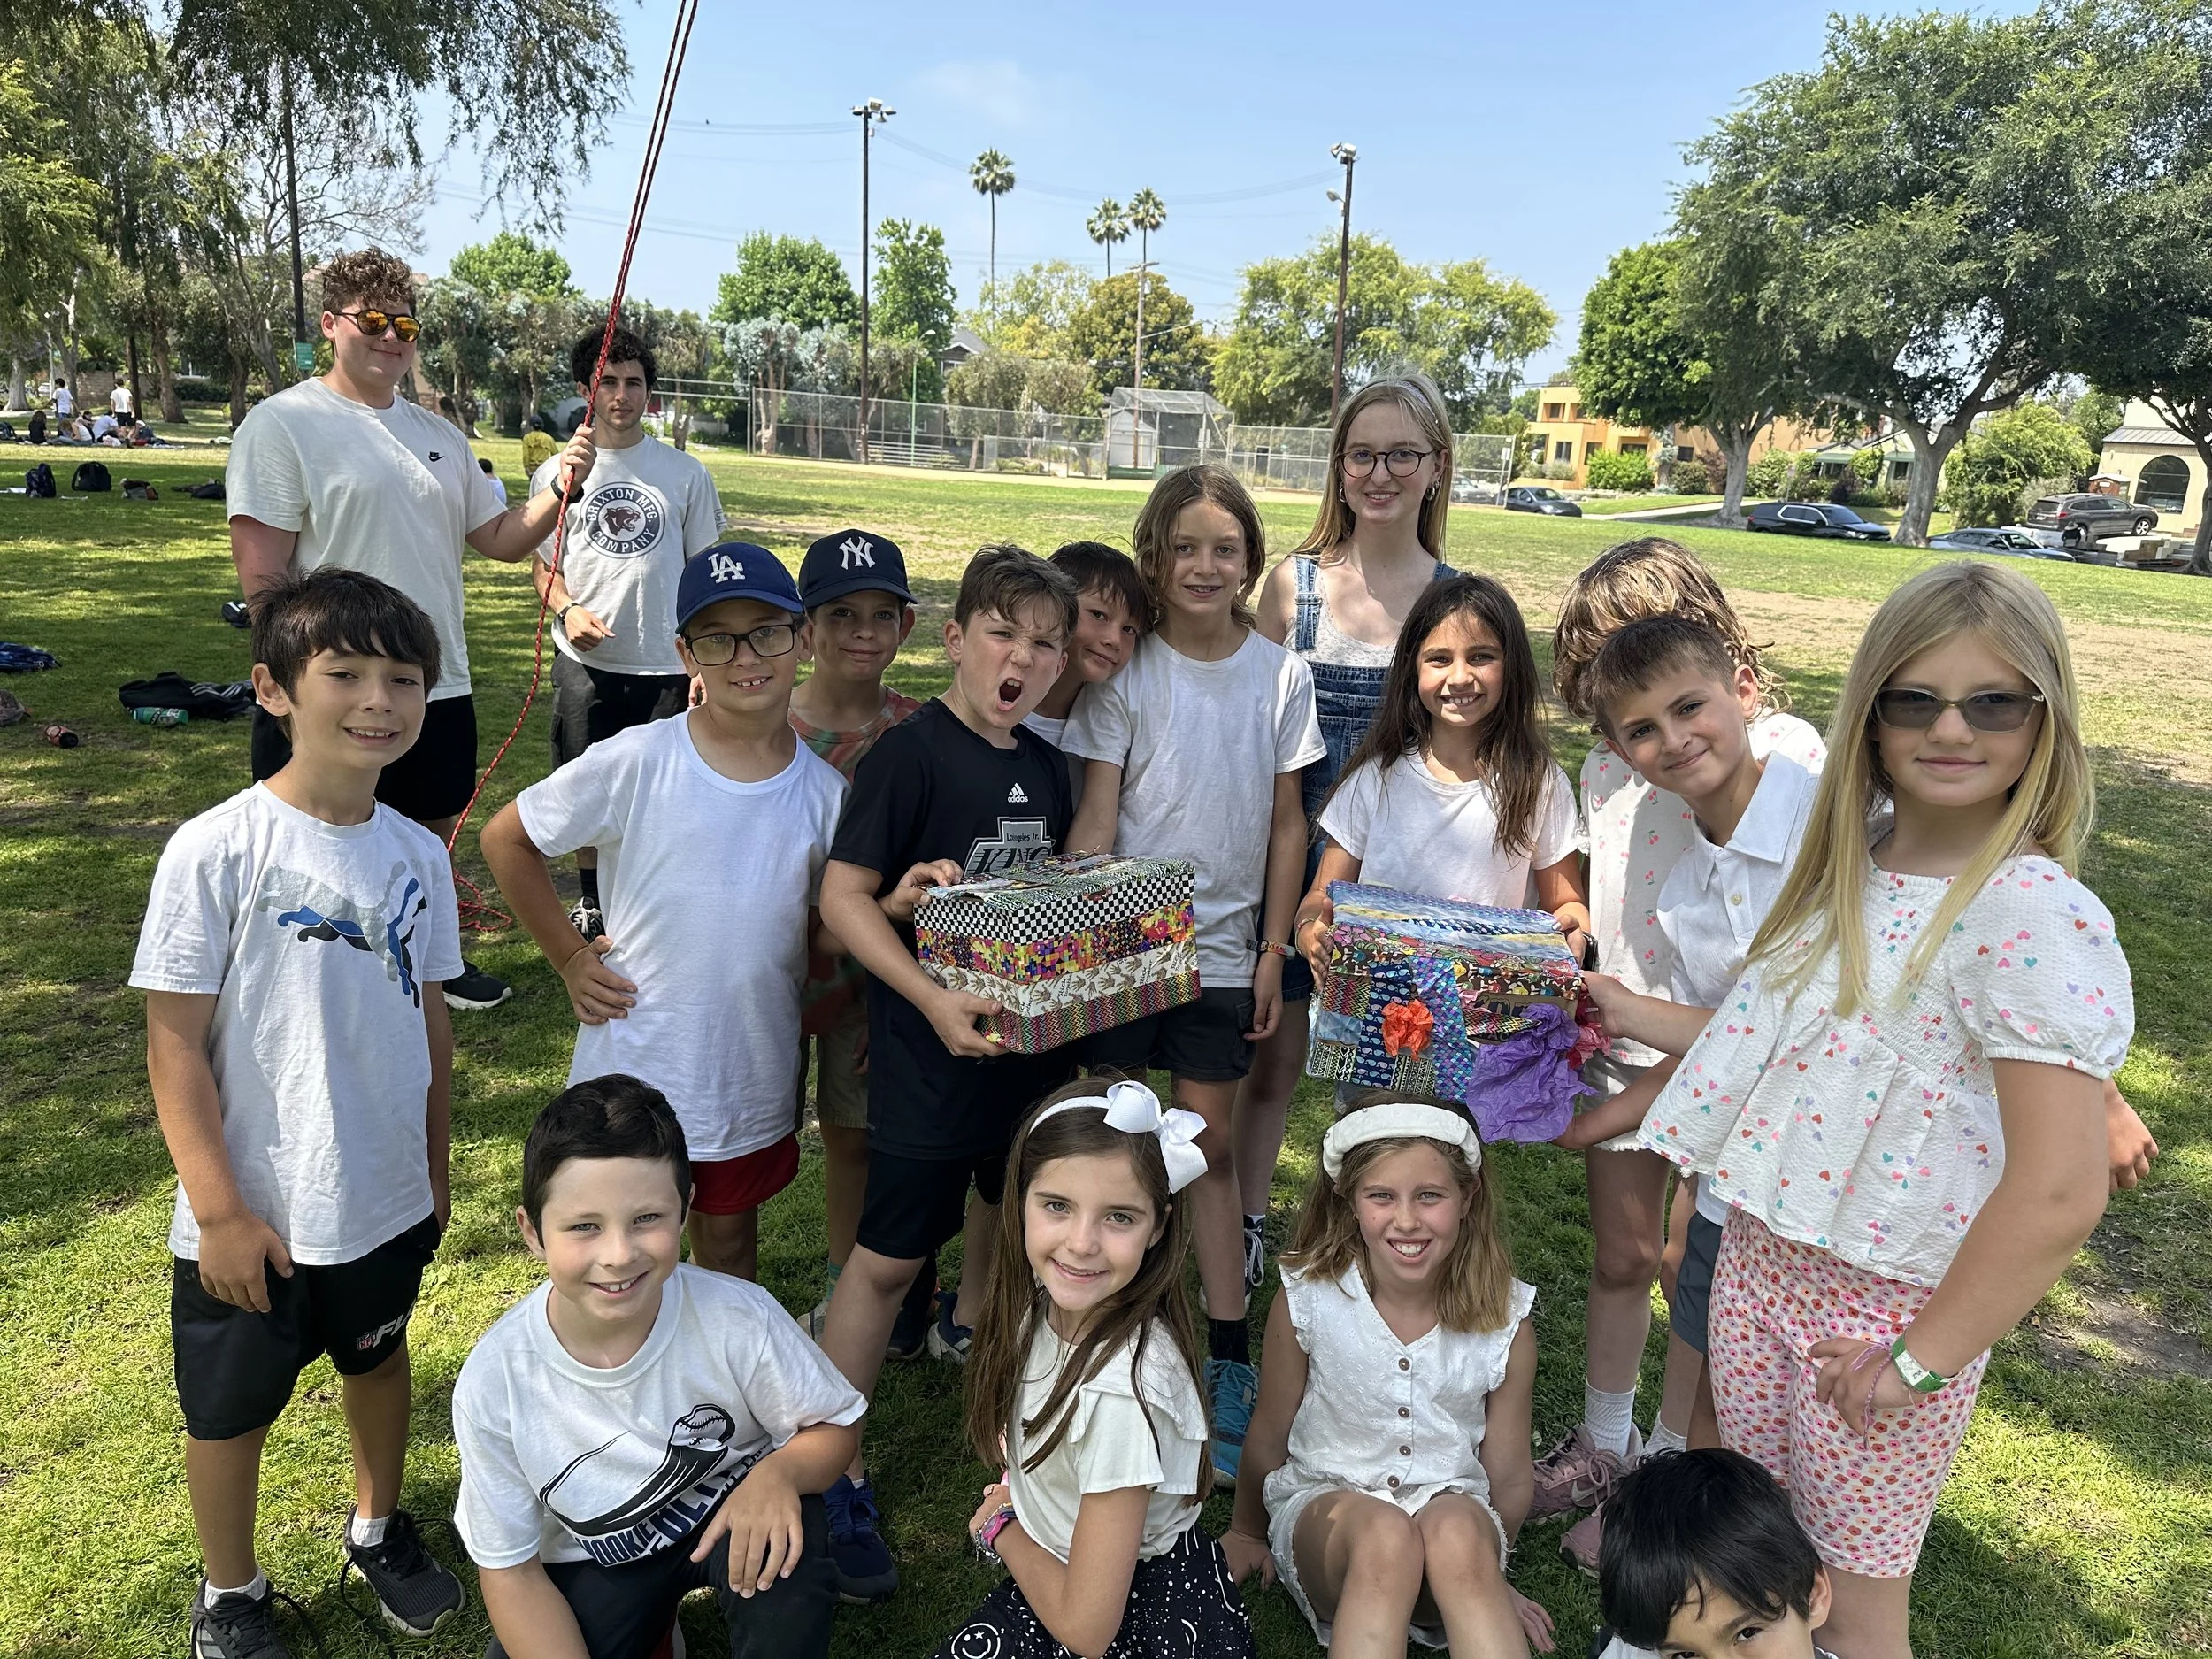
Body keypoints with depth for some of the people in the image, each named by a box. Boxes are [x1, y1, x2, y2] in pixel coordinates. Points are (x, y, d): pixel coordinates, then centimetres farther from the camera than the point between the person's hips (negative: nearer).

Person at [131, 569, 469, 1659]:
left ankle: (379, 1527, 50)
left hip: (387, 1199, 4)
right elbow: (175, 1046, -15)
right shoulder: (216, 853, -19)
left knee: (377, 1358, 24)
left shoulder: (419, 854, -5)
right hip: (254, 1215, -4)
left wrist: (434, 1169, 11)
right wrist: (220, 1211, -14)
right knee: (232, 1405, 16)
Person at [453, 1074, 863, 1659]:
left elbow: (835, 1427, -9)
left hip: (731, 1512, -1)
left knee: (791, 1564, -31)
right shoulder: (492, 1384, -22)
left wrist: (779, 1473, -30)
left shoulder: (740, 1319, -25)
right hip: (596, 1561, 2)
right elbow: (511, 1568, -10)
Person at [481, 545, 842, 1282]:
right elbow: (505, 839, -3)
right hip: (635, 1070, -3)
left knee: (729, 1238, 23)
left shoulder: (825, 792, -5)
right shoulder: (634, 763, -15)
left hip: (755, 1076, 3)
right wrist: (570, 958, -5)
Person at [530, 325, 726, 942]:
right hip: (585, 662, 1)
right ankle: (591, 904, 28)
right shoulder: (556, 473, 5)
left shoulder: (685, 472, 4)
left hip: (667, 664, -1)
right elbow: (541, 564, 11)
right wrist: (567, 609, -11)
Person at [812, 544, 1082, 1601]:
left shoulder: (1046, 765, 5)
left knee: (1011, 1200, 28)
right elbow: (843, 896, -20)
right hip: (930, 1051, -7)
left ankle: (972, 1326, 57)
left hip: (1031, 1037, 7)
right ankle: (831, 1477, 13)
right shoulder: (910, 753, -16)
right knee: (886, 1260, 0)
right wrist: (933, 999, -28)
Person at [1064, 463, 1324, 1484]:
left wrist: (1273, 949, 3)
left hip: (1223, 944, 1)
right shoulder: (1125, 674, -5)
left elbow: (1287, 822, 4)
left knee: (1209, 1139, 7)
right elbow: (1095, 815, -6)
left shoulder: (1282, 675, 0)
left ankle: (1228, 1355, 19)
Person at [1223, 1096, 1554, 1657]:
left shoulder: (1506, 1323, -10)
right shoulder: (1306, 1300, -12)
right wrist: (1247, 1533, 17)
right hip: (1325, 1503, 0)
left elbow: (1508, 1476, 5)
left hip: (1453, 1510, 1)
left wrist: (1486, 1575, 14)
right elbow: (1269, 1439, 4)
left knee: (1456, 1531, -36)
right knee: (1384, 1536, -36)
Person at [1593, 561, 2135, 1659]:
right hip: (1758, 1265, 6)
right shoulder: (1857, 865, 2)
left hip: (1887, 1310, -6)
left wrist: (1919, 1361, -17)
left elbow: (2059, 1195, -24)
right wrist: (1639, 1018, 15)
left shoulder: (2036, 919, -22)